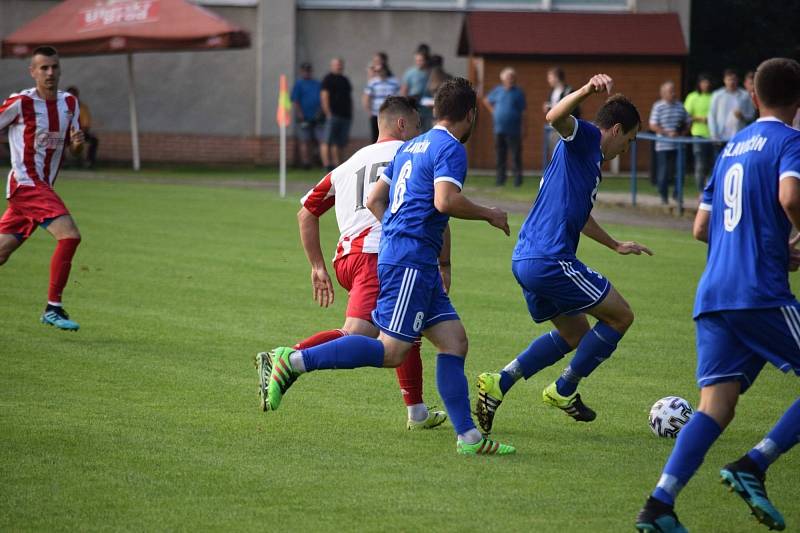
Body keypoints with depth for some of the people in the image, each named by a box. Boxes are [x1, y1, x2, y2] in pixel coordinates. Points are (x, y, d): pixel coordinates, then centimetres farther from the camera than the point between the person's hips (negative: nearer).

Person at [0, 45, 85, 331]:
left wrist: (78, 142, -8)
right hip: (26, 184, -7)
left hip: (44, 188, 7)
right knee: (69, 235, -22)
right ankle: (53, 308, -17)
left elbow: (73, 148, 15)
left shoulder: (69, 103, 10)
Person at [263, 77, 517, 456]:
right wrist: (488, 215, -7)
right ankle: (294, 362, -12)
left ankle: (468, 437, 0)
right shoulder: (450, 148, -8)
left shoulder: (410, 147, 19)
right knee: (391, 351, -12)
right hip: (410, 263, -10)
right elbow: (445, 201, -22)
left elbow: (374, 200, 21)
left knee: (454, 341, 5)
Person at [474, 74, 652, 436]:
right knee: (620, 316, 4)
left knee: (575, 332, 24)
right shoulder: (584, 139, -4)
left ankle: (499, 383, 13)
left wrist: (615, 245, 51)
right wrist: (587, 91, -45)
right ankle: (564, 390, 9)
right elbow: (555, 118, -28)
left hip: (527, 260, 10)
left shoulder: (591, 158, 24)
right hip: (551, 260, -10)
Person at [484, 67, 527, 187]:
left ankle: (517, 177, -1)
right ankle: (500, 178, 12)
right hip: (499, 130, 3)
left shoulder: (518, 93, 2)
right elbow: (486, 100, 27)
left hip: (514, 131, -3)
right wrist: (493, 111, 12)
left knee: (516, 156, -4)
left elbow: (523, 112, -1)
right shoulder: (498, 91, 10)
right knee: (500, 156, 6)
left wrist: (524, 130, -6)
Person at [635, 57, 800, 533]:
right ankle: (754, 467, -8)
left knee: (715, 407, 0)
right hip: (762, 292, -7)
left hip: (713, 295, 7)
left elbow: (702, 228, 25)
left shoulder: (732, 146, 21)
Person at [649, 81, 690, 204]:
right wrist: (667, 133, -16)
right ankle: (664, 197, 9)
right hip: (663, 146, -4)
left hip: (678, 146, 4)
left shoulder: (680, 106, 8)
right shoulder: (658, 106, -4)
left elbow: (687, 123, 16)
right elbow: (653, 126, -8)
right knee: (663, 172, -1)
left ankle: (677, 195, 17)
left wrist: (681, 133, -2)